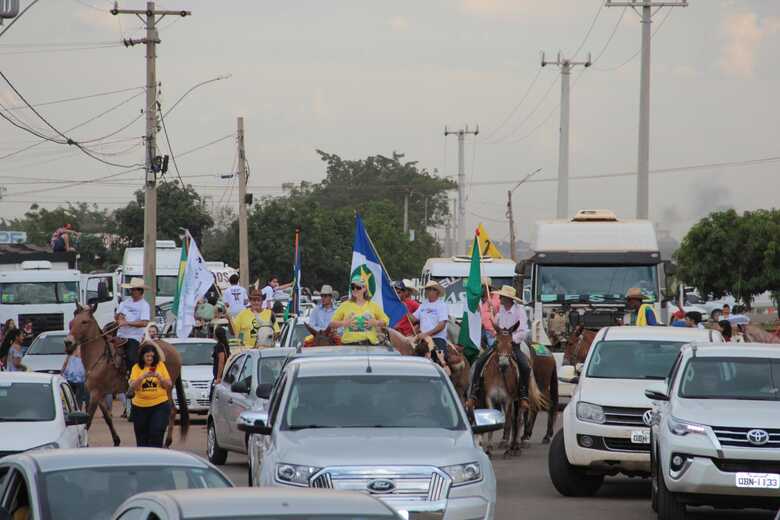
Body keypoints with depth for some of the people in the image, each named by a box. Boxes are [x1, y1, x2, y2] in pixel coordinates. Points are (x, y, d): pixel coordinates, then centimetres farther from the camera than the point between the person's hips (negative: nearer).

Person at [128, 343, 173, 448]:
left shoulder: (160, 365, 1)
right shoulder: (136, 368, 1)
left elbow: (169, 385, 0)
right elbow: (132, 387, -9)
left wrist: (159, 376, -17)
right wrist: (142, 376, -24)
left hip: (160, 405, -2)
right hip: (140, 406, 2)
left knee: (156, 433, -14)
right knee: (142, 437, 10)